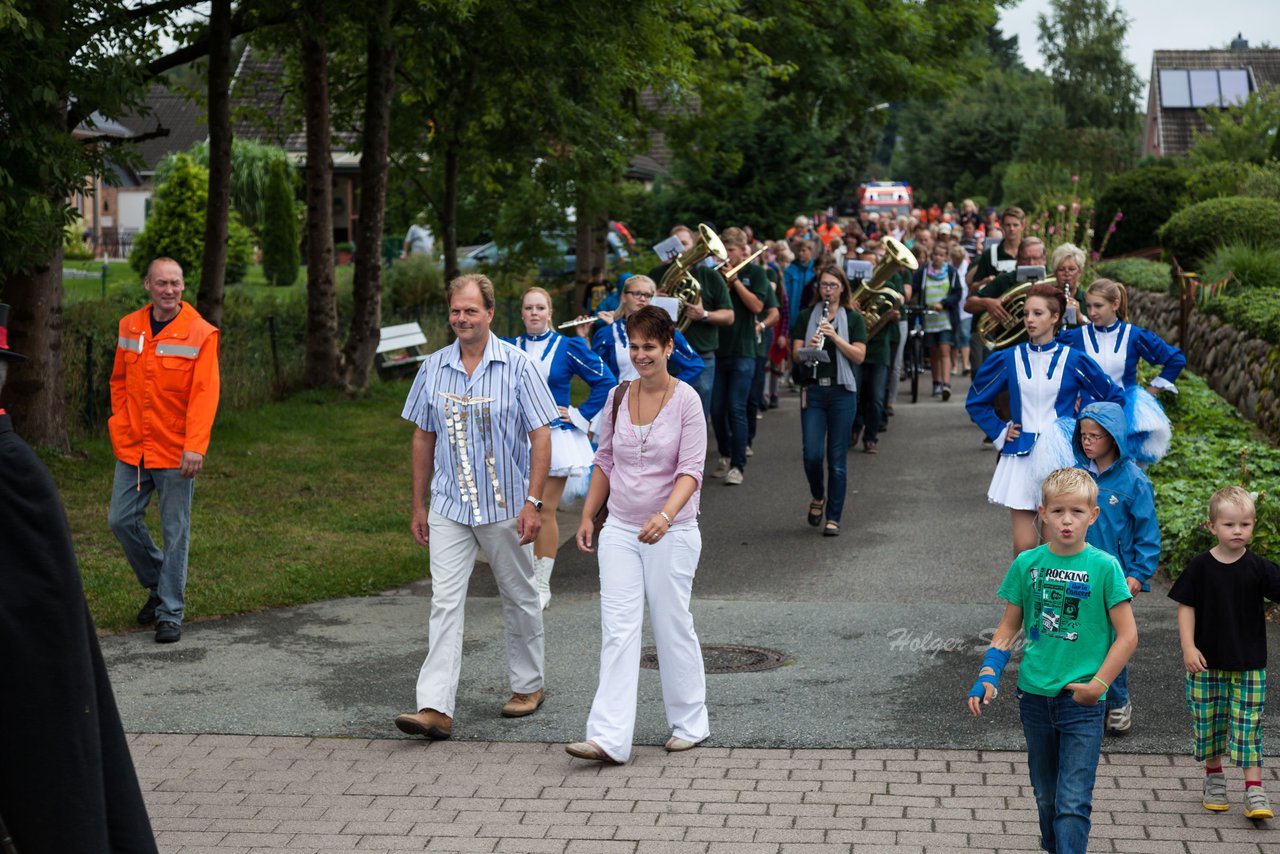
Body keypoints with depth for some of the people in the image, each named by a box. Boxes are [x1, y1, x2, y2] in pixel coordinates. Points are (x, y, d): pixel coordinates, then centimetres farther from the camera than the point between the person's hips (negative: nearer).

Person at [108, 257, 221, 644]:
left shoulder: (200, 333, -10)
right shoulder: (130, 327, 5)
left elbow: (204, 394, -15)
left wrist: (195, 446, -23)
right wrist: (121, 423, 8)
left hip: (175, 451, -5)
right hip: (132, 448, 5)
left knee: (175, 532, 1)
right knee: (122, 519, 7)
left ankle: (171, 612, 11)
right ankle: (159, 586, 29)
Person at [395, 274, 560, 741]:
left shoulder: (518, 366, -6)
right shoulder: (433, 368, 4)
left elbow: (541, 436, -7)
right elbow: (423, 438, 12)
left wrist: (533, 502, -14)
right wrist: (418, 505, 11)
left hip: (506, 506, -2)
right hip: (449, 508, 2)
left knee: (520, 598, 12)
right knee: (445, 603, -6)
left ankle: (528, 684, 31)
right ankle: (435, 707, -11)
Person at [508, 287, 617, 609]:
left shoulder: (568, 347, -2)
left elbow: (605, 381, 0)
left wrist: (580, 415, -3)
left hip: (555, 438, -2)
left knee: (545, 512, -2)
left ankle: (542, 585, 7)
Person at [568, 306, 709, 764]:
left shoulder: (686, 400, -9)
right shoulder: (618, 396, 5)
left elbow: (691, 470, -16)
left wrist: (665, 515, -31)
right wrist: (587, 516, 14)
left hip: (671, 533, -4)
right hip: (620, 529, 4)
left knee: (672, 627, 6)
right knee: (618, 630, -4)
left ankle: (689, 723, 24)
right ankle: (608, 738, -9)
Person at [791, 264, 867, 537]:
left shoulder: (853, 318, 5)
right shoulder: (806, 316, 8)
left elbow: (859, 356, -5)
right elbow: (795, 354, 2)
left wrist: (835, 336, -17)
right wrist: (808, 348, -19)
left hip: (842, 392, -1)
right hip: (812, 390, 1)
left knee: (837, 459, 0)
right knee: (812, 454, -8)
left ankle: (833, 518, 8)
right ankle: (818, 497, 22)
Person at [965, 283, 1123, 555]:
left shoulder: (1074, 361, 0)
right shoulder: (1007, 359, 5)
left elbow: (1114, 399, 10)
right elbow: (975, 401, 17)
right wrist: (999, 431, 8)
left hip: (1061, 456, -1)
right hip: (1020, 457, 1)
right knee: (1024, 547, -5)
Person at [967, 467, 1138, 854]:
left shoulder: (1104, 567, -9)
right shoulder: (1027, 563, 0)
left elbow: (1127, 634, -6)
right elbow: (1010, 625, 9)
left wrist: (1098, 684, -12)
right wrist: (989, 674, -2)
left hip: (1082, 701, -4)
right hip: (1034, 692, 4)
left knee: (1073, 803, -8)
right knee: (1046, 795, 17)